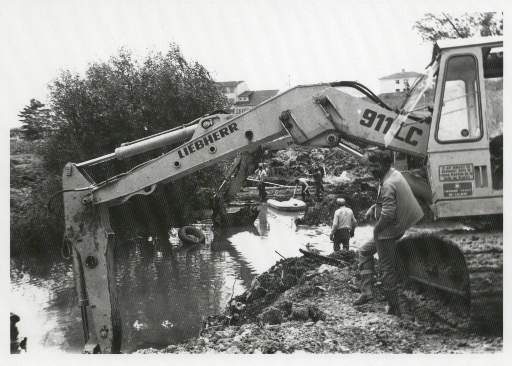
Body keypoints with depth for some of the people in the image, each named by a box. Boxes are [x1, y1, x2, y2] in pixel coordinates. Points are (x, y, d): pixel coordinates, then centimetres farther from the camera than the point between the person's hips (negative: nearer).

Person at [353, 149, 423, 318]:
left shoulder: (388, 185, -24)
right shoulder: (395, 174, 6)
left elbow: (388, 214, -30)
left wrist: (376, 228, -15)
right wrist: (373, 207, 9)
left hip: (388, 233, -10)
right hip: (397, 230, 10)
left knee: (387, 269, 0)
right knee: (364, 251, 20)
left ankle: (395, 308, 10)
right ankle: (366, 290, 14)